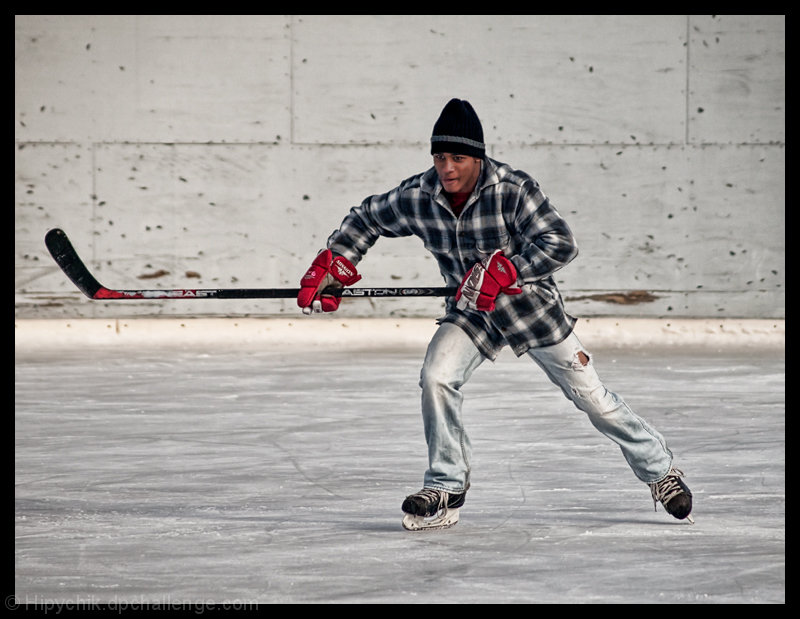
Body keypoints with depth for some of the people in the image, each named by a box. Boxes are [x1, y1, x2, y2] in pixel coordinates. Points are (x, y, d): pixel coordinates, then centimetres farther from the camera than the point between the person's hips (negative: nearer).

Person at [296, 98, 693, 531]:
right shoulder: (417, 197, -13)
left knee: (591, 397, 2)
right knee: (436, 377, -20)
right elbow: (367, 219, 5)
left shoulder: (513, 190, -26)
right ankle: (445, 491, -5)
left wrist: (503, 271, -39)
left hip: (533, 307, -3)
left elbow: (561, 244, -31)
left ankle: (659, 470, 23)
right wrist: (331, 265, -6)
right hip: (470, 313, 3)